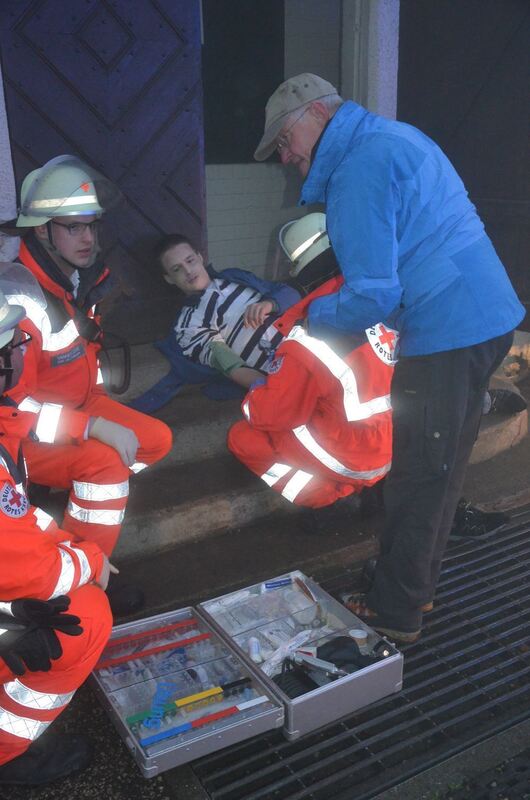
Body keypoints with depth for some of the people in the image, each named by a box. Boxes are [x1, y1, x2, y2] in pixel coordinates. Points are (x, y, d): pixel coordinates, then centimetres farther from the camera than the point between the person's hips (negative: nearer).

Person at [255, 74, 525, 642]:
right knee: (442, 470, 19)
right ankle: (414, 588, 36)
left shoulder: (358, 170, -16)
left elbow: (373, 297, -21)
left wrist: (312, 316, -1)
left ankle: (393, 613, 20)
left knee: (417, 480, 3)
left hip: (446, 334, -10)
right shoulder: (397, 136, 17)